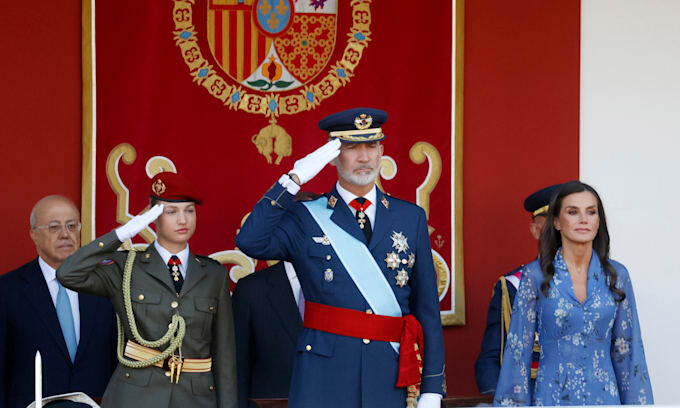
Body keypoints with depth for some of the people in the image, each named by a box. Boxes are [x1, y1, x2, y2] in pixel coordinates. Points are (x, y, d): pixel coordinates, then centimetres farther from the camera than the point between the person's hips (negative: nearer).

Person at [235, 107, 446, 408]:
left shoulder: (411, 218, 11)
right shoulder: (306, 218, 4)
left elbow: (427, 307, 9)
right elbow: (250, 242, -16)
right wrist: (294, 179, -15)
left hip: (390, 382, 2)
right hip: (323, 382, -2)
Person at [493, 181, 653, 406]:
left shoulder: (616, 275, 4)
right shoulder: (536, 275, -4)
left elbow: (627, 349, 8)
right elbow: (518, 349, -1)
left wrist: (637, 401, 4)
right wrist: (514, 401, -5)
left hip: (605, 395, 2)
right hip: (552, 395, -2)